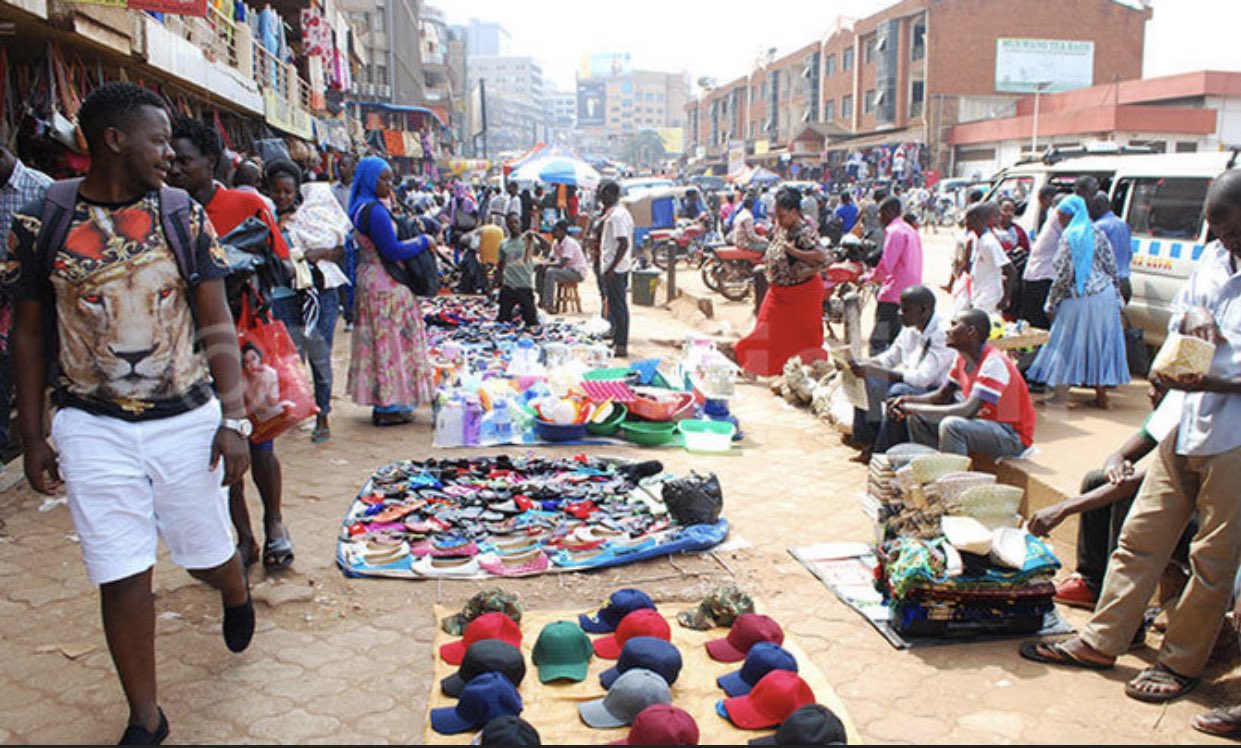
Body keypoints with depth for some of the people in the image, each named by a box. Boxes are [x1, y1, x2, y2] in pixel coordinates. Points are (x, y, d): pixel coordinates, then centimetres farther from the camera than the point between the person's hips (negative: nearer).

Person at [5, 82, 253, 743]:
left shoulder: (184, 217, -2)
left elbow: (217, 326, -1)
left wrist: (234, 418, -8)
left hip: (187, 420, 1)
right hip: (93, 428, 0)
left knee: (207, 555, 12)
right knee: (121, 578, 4)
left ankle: (237, 595, 50)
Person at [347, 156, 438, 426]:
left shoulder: (359, 208, 12)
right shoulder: (375, 210, -19)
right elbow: (392, 251, -22)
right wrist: (423, 241, -9)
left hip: (369, 280, 10)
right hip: (386, 287, -10)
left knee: (377, 342, 13)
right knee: (392, 342, -3)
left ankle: (380, 402, 20)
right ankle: (389, 407, 2)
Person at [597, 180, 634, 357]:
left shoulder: (615, 215, -18)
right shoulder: (624, 212, 13)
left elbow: (624, 244, -25)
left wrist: (611, 268, -24)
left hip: (614, 268, -10)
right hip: (624, 265, 10)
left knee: (617, 307, -5)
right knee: (620, 306, 15)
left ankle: (620, 346, -1)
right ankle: (620, 342, 23)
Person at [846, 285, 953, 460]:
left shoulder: (943, 334, -24)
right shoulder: (910, 328, 2)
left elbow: (921, 378, -31)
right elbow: (890, 357, 12)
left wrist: (874, 371, -34)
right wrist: (859, 364, -7)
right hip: (911, 385, 9)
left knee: (899, 392, -34)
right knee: (867, 381, -4)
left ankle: (883, 452, -21)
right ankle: (868, 441, -3)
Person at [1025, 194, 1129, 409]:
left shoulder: (1069, 237, -12)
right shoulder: (1097, 233, 6)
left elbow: (1064, 274, -14)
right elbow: (1111, 267, 8)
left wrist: (1052, 303, -5)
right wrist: (1116, 295, 16)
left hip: (1078, 298, -6)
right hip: (1104, 294, 6)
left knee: (1068, 343, 5)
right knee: (1100, 342, 10)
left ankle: (1061, 393, 7)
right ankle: (1101, 395, 14)